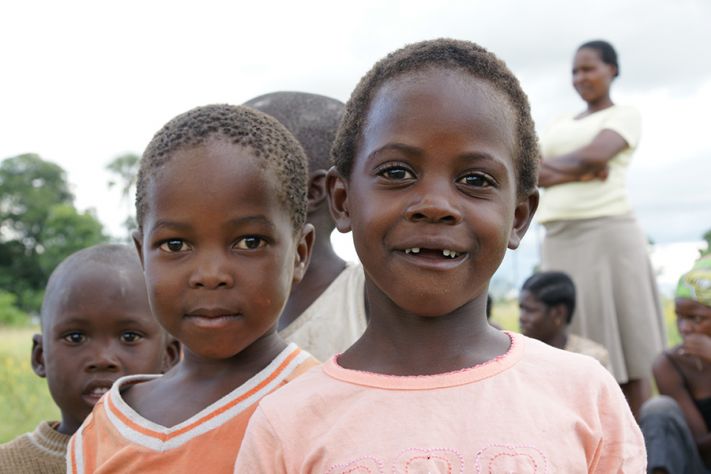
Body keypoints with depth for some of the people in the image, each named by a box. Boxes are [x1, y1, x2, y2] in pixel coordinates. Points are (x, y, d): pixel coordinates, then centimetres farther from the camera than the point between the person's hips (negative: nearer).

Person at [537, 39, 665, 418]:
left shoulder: (625, 116, 6)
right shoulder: (560, 126, 23)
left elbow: (593, 156, -12)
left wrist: (552, 170, 3)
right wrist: (575, 171, -9)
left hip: (608, 234, -5)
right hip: (560, 243, 6)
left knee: (624, 348, -5)